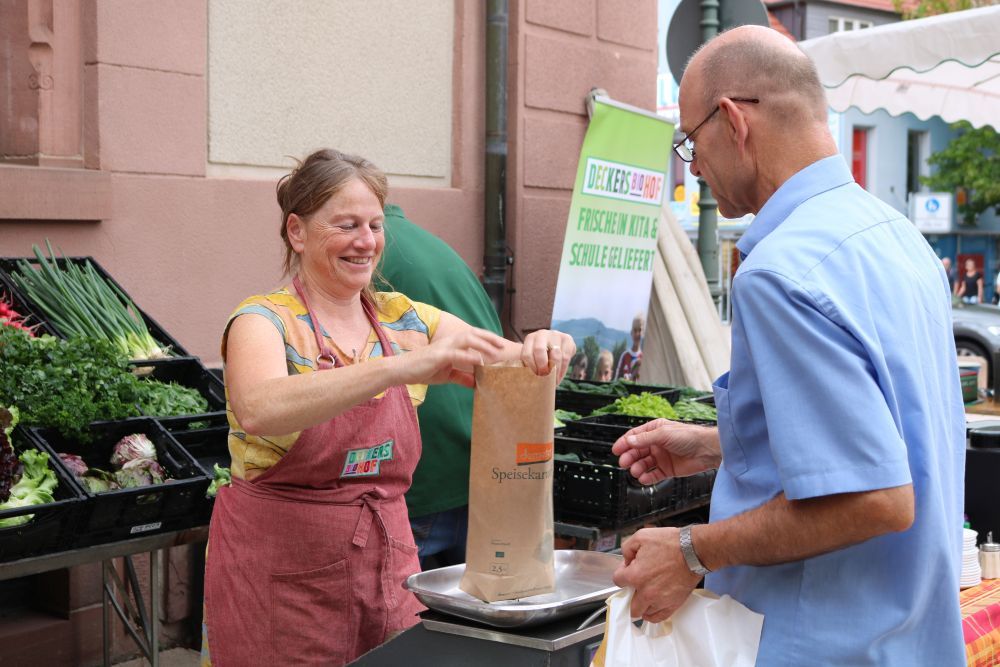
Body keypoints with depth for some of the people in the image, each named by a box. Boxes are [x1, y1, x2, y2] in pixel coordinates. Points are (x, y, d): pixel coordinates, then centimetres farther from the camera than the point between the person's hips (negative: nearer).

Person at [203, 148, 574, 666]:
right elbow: (257, 410, -33)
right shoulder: (266, 321, -11)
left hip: (387, 564, 4)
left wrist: (543, 350, -24)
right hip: (281, 576, -4)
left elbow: (514, 367, 1)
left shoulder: (406, 321, 4)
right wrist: (405, 366, -42)